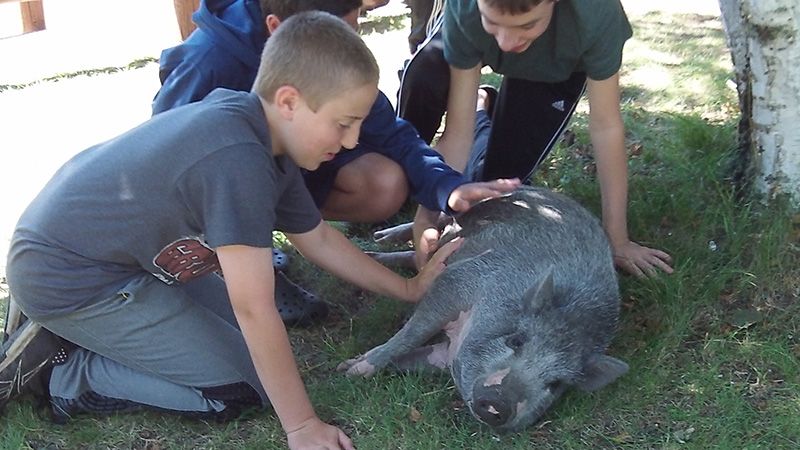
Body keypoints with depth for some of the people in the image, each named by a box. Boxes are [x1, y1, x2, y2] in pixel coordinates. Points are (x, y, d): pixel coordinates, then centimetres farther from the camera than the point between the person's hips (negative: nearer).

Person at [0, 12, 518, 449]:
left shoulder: (267, 141, -1)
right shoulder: (237, 160, -31)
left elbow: (318, 237, 13)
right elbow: (255, 310, -28)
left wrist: (409, 289, 14)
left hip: (115, 247, 10)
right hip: (66, 279, -9)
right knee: (240, 387, -6)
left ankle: (75, 332, 15)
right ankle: (61, 373, 0)